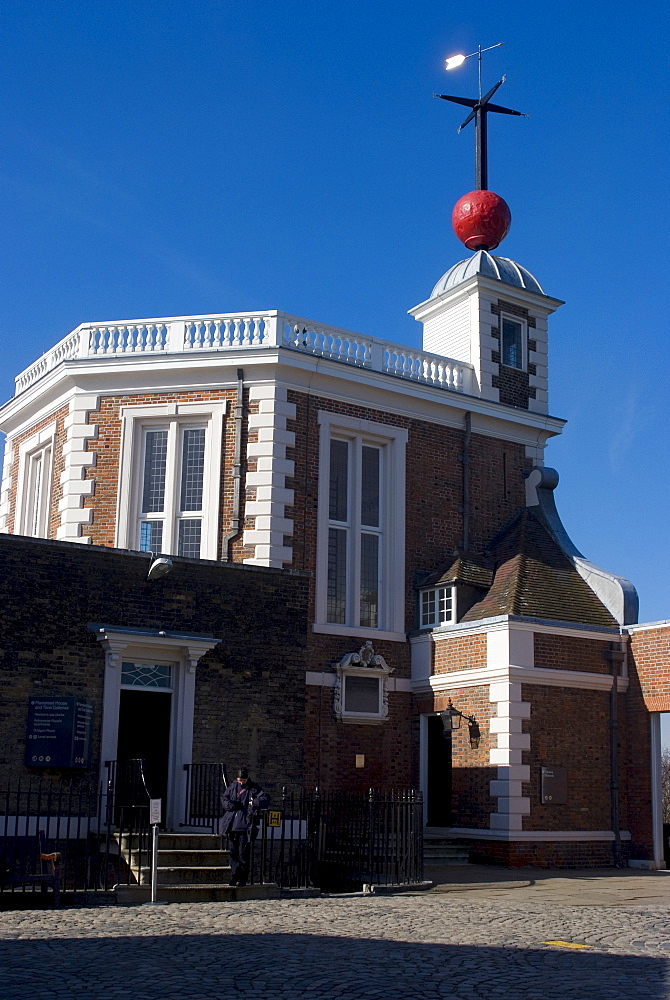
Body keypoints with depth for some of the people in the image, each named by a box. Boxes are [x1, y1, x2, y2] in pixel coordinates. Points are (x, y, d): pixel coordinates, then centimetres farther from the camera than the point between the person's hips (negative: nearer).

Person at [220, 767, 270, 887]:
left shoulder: (254, 788, 0)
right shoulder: (232, 787, 11)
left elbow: (266, 799, -7)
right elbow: (223, 799, 14)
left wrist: (256, 803, -25)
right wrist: (232, 805, -6)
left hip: (246, 825, -4)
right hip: (232, 825, 4)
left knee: (244, 852, -3)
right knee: (233, 851, 6)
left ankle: (243, 878, 3)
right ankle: (236, 875, 15)